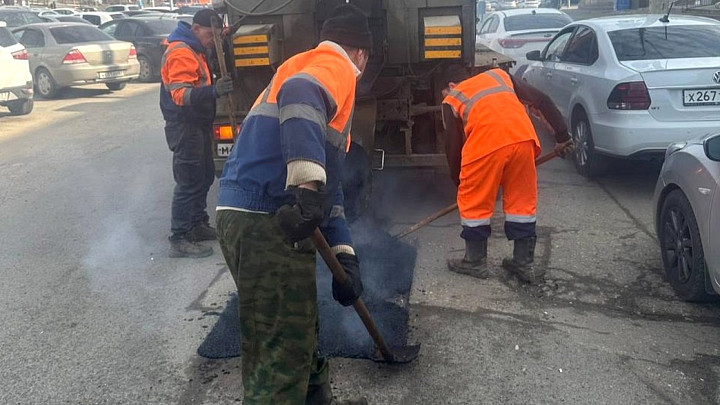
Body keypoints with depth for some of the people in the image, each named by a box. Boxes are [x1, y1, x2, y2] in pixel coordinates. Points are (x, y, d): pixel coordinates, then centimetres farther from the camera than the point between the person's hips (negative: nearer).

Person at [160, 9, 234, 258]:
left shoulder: (195, 50, 15)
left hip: (198, 125, 10)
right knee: (189, 182, -9)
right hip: (184, 127, -10)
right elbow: (180, 94, -29)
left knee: (205, 177, 17)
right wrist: (213, 91, -42)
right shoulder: (180, 52, -17)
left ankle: (198, 225, 30)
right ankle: (179, 240, -4)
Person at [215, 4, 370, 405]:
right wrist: (309, 184, -35)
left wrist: (344, 255, 19)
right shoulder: (335, 65, 0)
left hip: (263, 219, 10)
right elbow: (300, 96, -27)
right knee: (282, 352, -3)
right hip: (266, 223, -10)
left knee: (300, 332, 24)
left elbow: (328, 184, 25)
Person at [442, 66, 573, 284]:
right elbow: (542, 100, 22)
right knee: (521, 201, 19)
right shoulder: (499, 75, 32)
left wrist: (457, 179, 33)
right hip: (522, 137, 4)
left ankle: (475, 262, 28)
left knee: (474, 203, 16)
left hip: (486, 143, -3)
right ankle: (524, 264, 28)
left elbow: (454, 145, 19)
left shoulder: (451, 100, 24)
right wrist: (562, 136, 23)